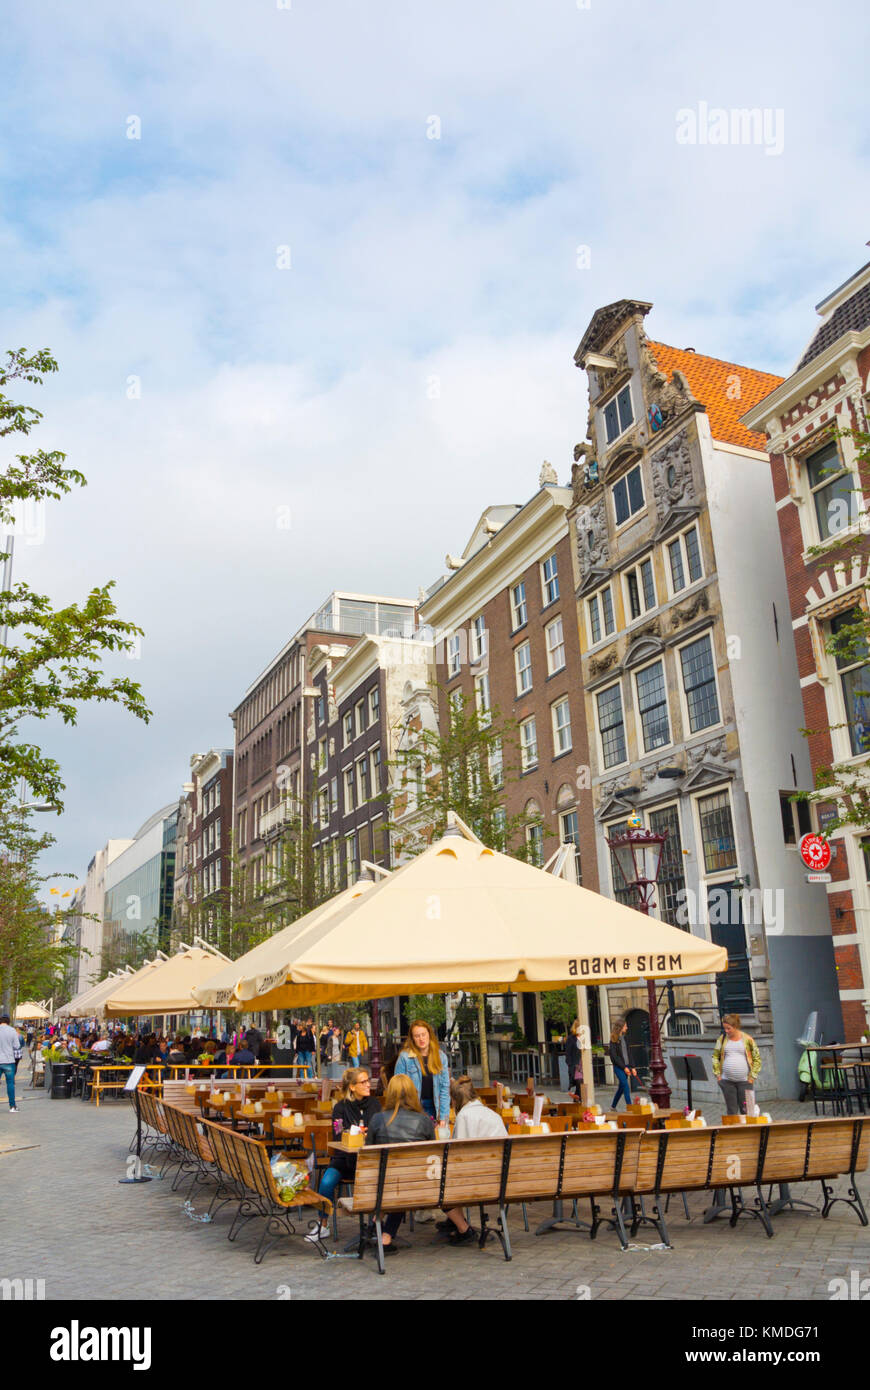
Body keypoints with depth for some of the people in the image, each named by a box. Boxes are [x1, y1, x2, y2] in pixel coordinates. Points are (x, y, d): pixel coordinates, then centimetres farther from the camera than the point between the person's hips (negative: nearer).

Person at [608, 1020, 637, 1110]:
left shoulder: (625, 1038, 11)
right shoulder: (614, 1040, -10)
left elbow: (628, 1054, 14)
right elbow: (614, 1056, -13)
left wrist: (632, 1067, 5)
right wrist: (624, 1067, -14)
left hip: (626, 1066, 7)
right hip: (618, 1067, -7)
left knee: (621, 1087, 11)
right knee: (626, 1086, -14)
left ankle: (613, 1106, 25)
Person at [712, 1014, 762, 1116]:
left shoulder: (747, 1039, -2)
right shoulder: (722, 1039, 5)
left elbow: (757, 1059, 4)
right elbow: (715, 1057, 12)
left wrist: (752, 1076, -3)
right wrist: (717, 1074, 3)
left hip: (744, 1081, -2)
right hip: (727, 1081, 2)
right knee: (731, 1111, 6)